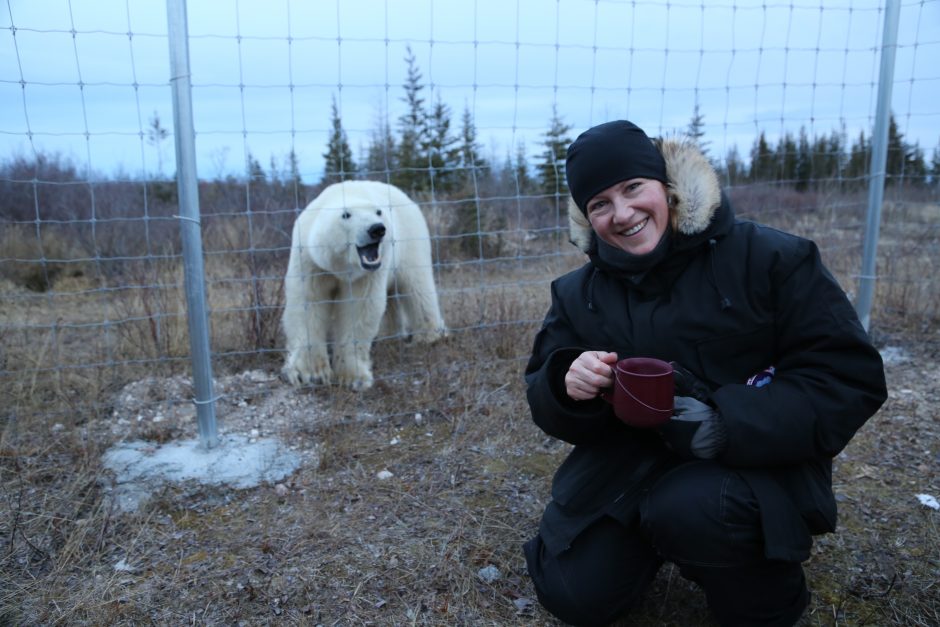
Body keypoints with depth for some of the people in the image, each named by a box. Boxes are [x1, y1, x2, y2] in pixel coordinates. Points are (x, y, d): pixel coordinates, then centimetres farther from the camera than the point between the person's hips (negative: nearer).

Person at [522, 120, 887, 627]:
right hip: (629, 462, 4)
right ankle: (651, 533, 27)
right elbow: (546, 406, 3)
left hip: (757, 461, -3)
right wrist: (567, 386, -24)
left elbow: (850, 378, -14)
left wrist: (726, 424, -29)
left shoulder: (769, 259, -12)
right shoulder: (577, 294, 1)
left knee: (692, 508, -35)